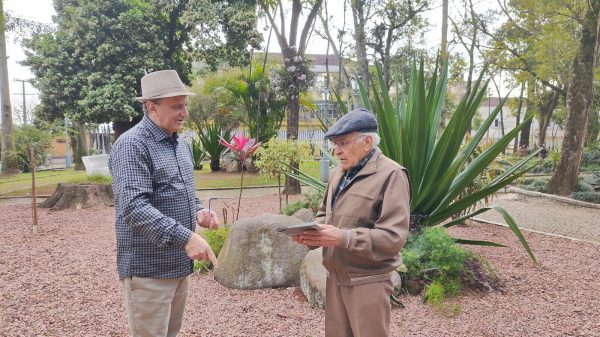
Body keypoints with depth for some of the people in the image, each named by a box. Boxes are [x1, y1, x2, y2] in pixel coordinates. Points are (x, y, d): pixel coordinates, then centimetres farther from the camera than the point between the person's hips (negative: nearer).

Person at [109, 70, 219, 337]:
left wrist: (197, 211, 0)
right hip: (148, 268, -8)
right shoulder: (132, 145, -17)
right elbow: (134, 207, -28)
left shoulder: (180, 143, 11)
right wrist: (185, 237, -34)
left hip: (178, 263, 8)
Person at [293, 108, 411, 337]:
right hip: (335, 276, 7)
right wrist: (311, 233, -2)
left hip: (367, 282, -7)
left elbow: (393, 237, -22)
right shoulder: (340, 171, 9)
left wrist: (342, 237, -27)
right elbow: (324, 214, 20)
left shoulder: (391, 175, -16)